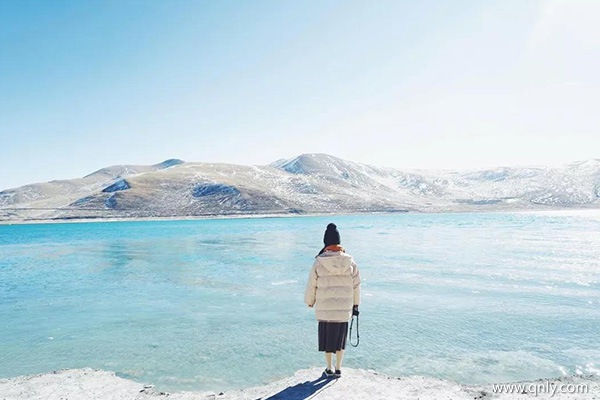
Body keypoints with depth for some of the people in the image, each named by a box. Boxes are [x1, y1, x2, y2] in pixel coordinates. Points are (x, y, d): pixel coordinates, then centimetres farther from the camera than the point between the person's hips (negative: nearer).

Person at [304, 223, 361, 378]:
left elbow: (312, 285, -3)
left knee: (327, 338, 13)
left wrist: (310, 301, 14)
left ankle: (329, 368, 24)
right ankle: (338, 368, 23)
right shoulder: (350, 262, -5)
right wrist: (355, 304, 14)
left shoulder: (319, 262, -11)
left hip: (325, 309, -2)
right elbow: (356, 285, 1)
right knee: (340, 338, 16)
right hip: (344, 308, 2)